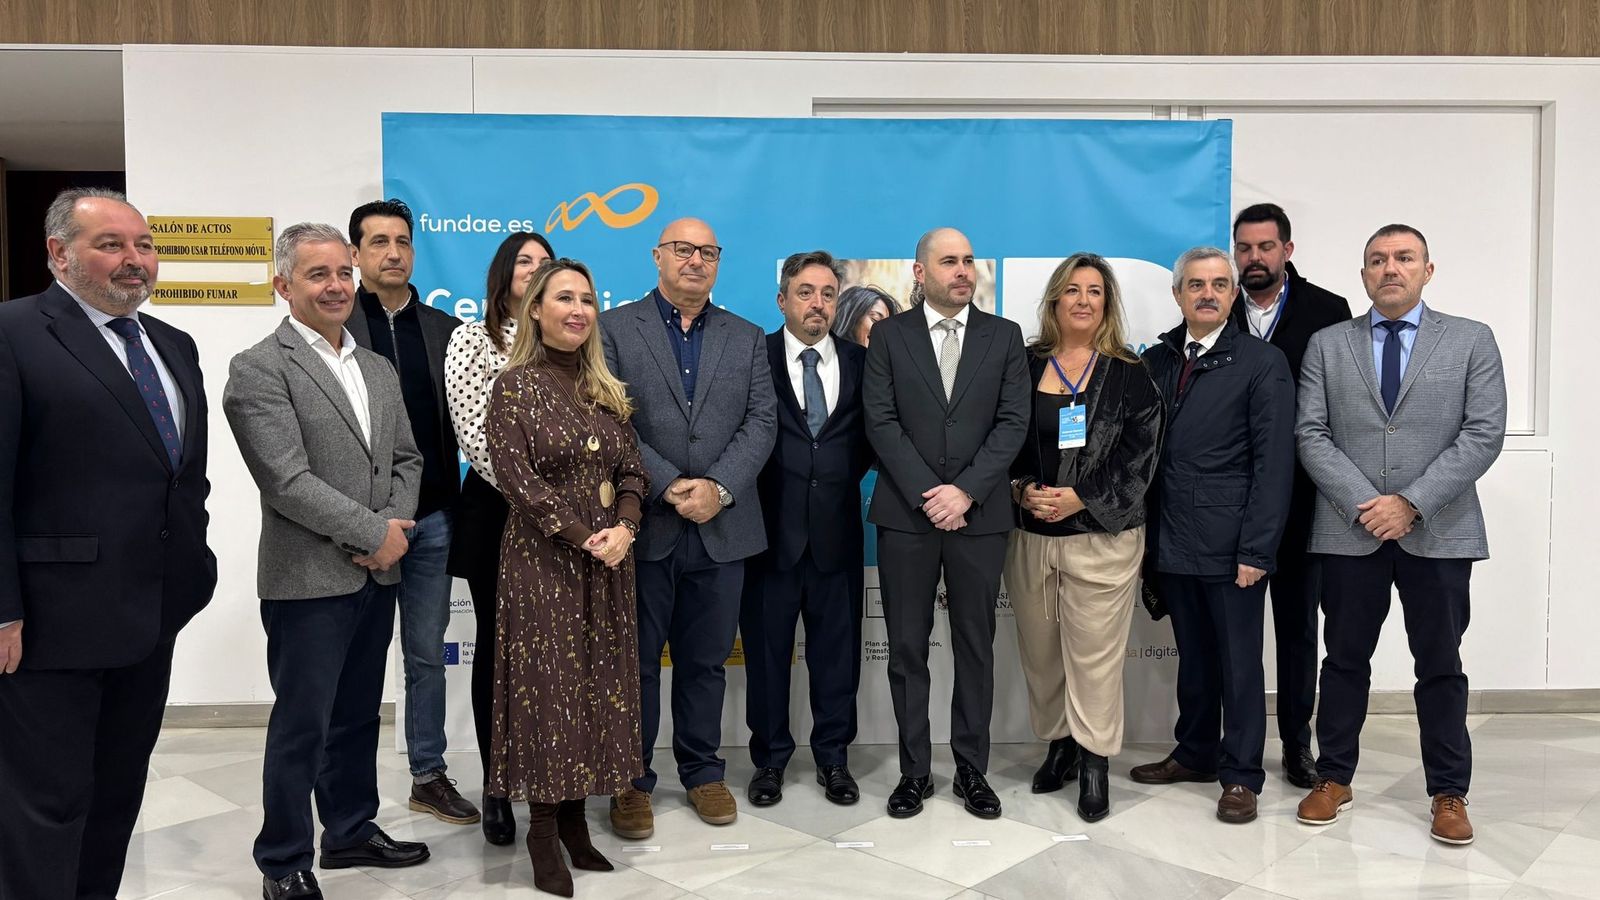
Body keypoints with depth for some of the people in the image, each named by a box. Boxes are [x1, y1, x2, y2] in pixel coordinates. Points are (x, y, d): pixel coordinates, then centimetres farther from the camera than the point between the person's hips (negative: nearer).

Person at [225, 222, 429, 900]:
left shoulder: (379, 369, 13)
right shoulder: (258, 369, -9)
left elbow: (406, 459, 13)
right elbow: (287, 482, -17)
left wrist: (393, 531, -5)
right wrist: (374, 533, -14)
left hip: (377, 574, 6)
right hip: (309, 580, -6)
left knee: (357, 717, 17)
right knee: (301, 729, 4)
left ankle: (351, 831, 33)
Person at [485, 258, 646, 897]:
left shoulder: (604, 389, 11)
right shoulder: (515, 386, -5)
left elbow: (632, 469, 8)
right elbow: (516, 477, -13)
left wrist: (623, 527, -10)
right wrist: (582, 537, -16)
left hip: (608, 556, 5)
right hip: (543, 558, -5)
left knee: (596, 683, 8)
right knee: (546, 685, 0)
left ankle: (576, 819, 20)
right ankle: (543, 832, 13)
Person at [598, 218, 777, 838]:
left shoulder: (746, 338, 12)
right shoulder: (614, 328, 2)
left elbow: (761, 422, 2)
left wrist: (718, 487, -13)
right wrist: (669, 487, -15)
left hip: (721, 527, 3)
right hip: (643, 524, -2)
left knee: (706, 660, 13)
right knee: (637, 660, 8)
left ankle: (702, 770, 28)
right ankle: (632, 780, 22)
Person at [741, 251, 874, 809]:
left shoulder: (860, 362, 7)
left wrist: (845, 477, -1)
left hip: (836, 530, 2)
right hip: (770, 528, -2)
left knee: (837, 651, 9)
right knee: (766, 650, 8)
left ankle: (833, 757, 25)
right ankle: (770, 758, 23)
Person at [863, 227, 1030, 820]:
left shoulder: (1004, 336, 6)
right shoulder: (889, 335, 4)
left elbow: (1013, 422, -1)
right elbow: (880, 421, -3)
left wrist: (966, 491, -13)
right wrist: (926, 495, -12)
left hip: (979, 515, 1)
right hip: (906, 515, 0)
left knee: (976, 646, 8)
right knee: (906, 648, 6)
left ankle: (972, 768, 21)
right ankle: (915, 770, 18)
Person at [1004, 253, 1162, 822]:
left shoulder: (1129, 375, 1)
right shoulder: (1024, 366, 7)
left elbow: (1138, 456, -5)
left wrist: (1081, 497, -14)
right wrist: (1022, 491, -9)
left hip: (1101, 536, -3)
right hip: (1030, 535, 3)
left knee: (1094, 654, -2)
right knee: (1040, 650, 11)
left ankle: (1094, 763, 11)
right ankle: (1059, 746, 28)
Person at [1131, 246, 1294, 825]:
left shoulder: (1263, 363, -5)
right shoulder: (1155, 360, 9)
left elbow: (1274, 462, -9)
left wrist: (1256, 549, -14)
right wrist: (1147, 533, 3)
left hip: (1231, 544, -4)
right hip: (1173, 540, 4)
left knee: (1239, 662, 5)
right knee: (1192, 656, 16)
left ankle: (1240, 775, 18)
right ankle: (1195, 754, 31)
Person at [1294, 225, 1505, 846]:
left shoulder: (1471, 340, 4)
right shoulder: (1327, 346, 6)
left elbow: (1483, 434, -5)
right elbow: (1311, 435, 0)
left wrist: (1411, 503, -13)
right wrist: (1362, 504, -12)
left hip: (1439, 533, -1)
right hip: (1349, 531, 1)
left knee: (1441, 665, 8)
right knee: (1345, 659, 10)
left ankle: (1449, 793, 21)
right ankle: (1334, 779, 23)